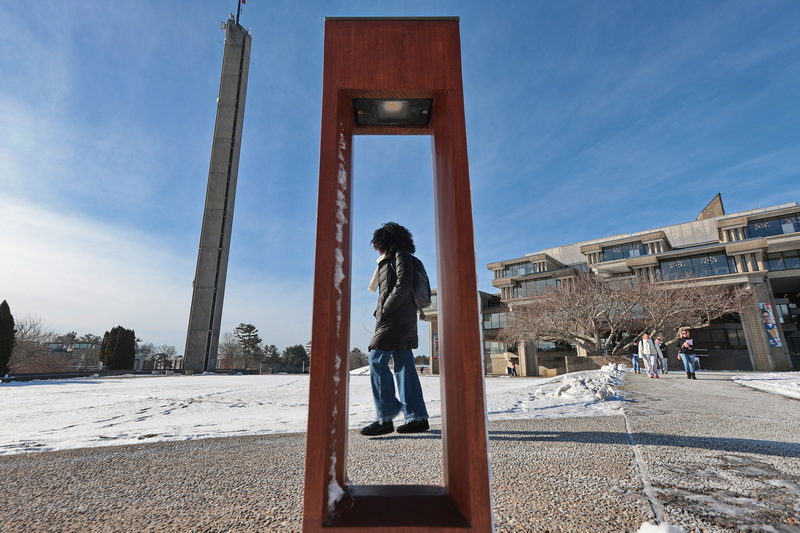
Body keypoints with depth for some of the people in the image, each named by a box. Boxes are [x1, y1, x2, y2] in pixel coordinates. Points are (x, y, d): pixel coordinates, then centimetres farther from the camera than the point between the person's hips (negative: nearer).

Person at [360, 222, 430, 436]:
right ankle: (417, 417, 8)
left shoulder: (400, 255, -2)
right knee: (404, 366, 6)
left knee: (377, 361, -13)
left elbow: (403, 285, -15)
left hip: (396, 318, -9)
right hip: (400, 321, 9)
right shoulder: (389, 260, 25)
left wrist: (385, 310, -14)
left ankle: (385, 418, -11)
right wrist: (381, 311, 9)